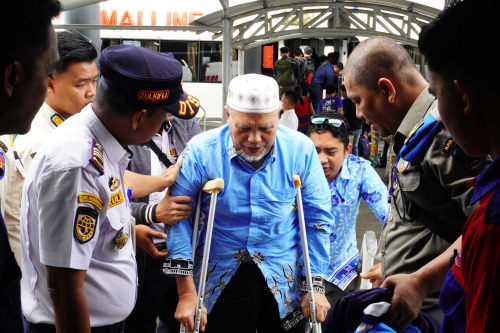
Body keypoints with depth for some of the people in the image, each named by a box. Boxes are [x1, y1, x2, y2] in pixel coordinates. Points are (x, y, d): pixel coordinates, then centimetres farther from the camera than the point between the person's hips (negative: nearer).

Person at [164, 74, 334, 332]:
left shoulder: (301, 149, -7)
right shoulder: (201, 151, -12)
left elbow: (317, 220, -1)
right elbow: (177, 216, -10)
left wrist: (316, 287, -2)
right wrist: (186, 292, -12)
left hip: (285, 284, 1)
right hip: (221, 284, -1)